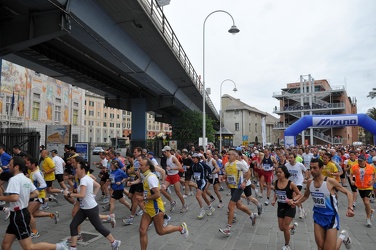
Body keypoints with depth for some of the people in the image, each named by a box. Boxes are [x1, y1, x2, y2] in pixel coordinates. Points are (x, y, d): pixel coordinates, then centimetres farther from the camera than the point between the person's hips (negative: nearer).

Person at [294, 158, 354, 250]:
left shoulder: (330, 181, -17)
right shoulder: (309, 182, -3)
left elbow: (348, 193, -8)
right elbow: (306, 196, 15)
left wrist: (350, 208, -22)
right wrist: (297, 202, 3)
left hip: (331, 217, -4)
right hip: (318, 216, 4)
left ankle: (342, 236, 26)